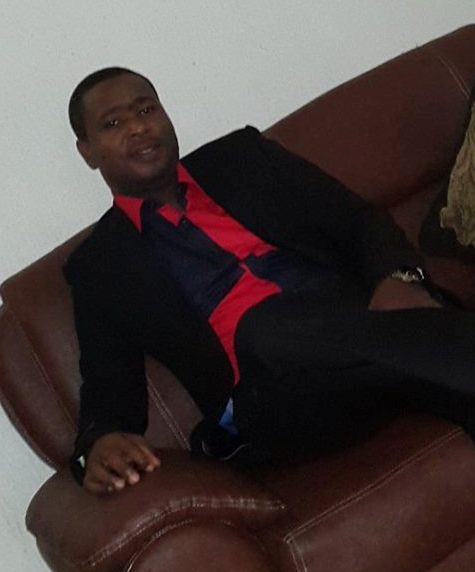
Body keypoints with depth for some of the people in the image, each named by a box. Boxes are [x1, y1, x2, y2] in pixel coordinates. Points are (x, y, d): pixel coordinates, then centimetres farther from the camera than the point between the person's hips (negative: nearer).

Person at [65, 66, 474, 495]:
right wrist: (99, 442, -14)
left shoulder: (241, 155, 22)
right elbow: (110, 379, 11)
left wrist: (399, 278, -9)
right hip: (269, 394, -1)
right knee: (262, 323, -35)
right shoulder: (98, 265, 20)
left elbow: (357, 217, 13)